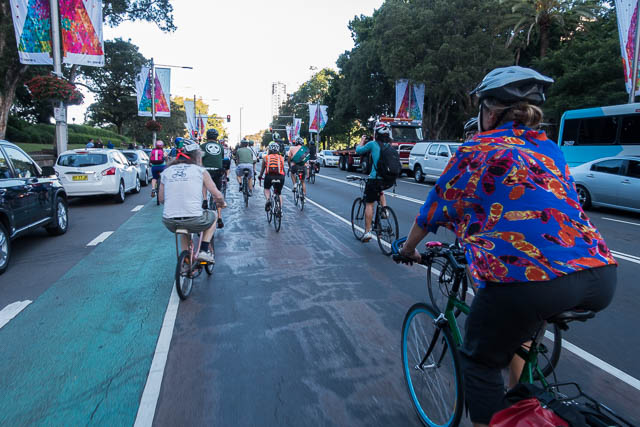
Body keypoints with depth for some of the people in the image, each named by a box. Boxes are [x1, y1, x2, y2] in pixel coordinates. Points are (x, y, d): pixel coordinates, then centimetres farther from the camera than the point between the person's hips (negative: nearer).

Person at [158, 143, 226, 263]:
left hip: (169, 223, 4)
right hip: (194, 221, -4)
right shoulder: (200, 171, 3)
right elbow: (217, 196, 4)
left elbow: (161, 199, 17)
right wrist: (222, 203, 26)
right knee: (212, 215, 29)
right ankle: (204, 250, 17)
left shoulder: (166, 171, 11)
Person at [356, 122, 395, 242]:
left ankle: (368, 231, 2)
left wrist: (362, 141, 27)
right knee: (379, 191, 37)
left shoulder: (372, 144, -4)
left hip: (376, 178, -5)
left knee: (369, 204, 4)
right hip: (390, 180, 6)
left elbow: (359, 150, 9)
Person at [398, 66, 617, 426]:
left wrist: (409, 250, 32)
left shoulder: (476, 150, 8)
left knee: (481, 362, 16)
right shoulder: (551, 149, 23)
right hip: (601, 278, 7)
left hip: (528, 277, -7)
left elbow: (432, 213, 14)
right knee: (518, 321, 36)